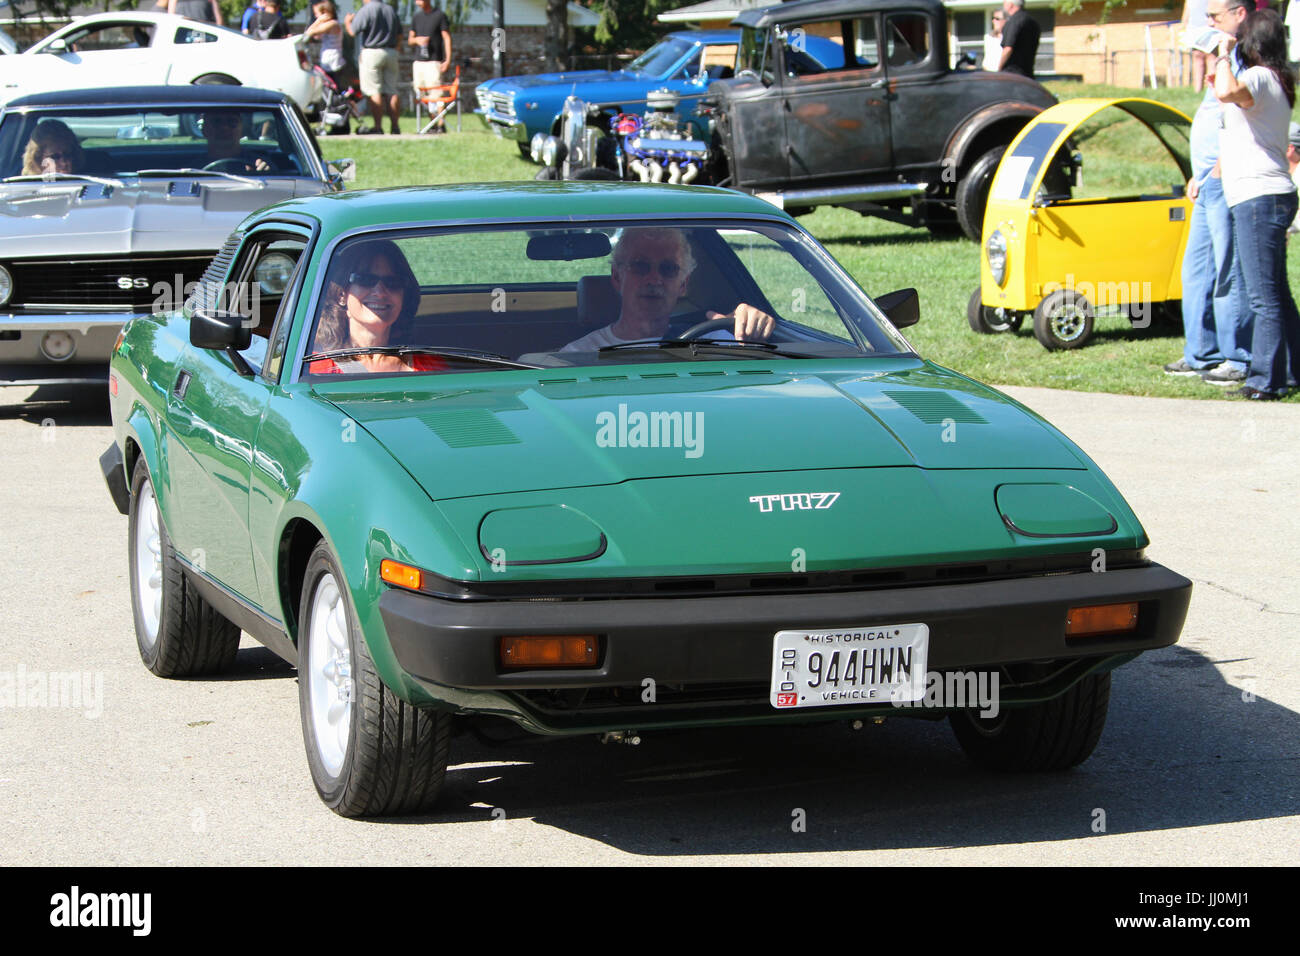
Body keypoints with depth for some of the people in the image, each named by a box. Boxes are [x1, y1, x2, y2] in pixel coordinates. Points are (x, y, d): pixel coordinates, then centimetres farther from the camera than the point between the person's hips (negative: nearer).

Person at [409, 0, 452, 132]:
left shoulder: (440, 16, 0)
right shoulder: (416, 17, 16)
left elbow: (447, 38, -3)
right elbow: (410, 39, 21)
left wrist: (448, 60, -12)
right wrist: (417, 39, -4)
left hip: (434, 61, -6)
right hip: (418, 61, 6)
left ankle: (441, 125, -15)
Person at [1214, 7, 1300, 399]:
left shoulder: (1259, 77, -11)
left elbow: (1228, 93, -34)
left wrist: (1223, 56, -18)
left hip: (1259, 197, -10)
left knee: (1265, 297, -9)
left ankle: (1266, 381, -8)